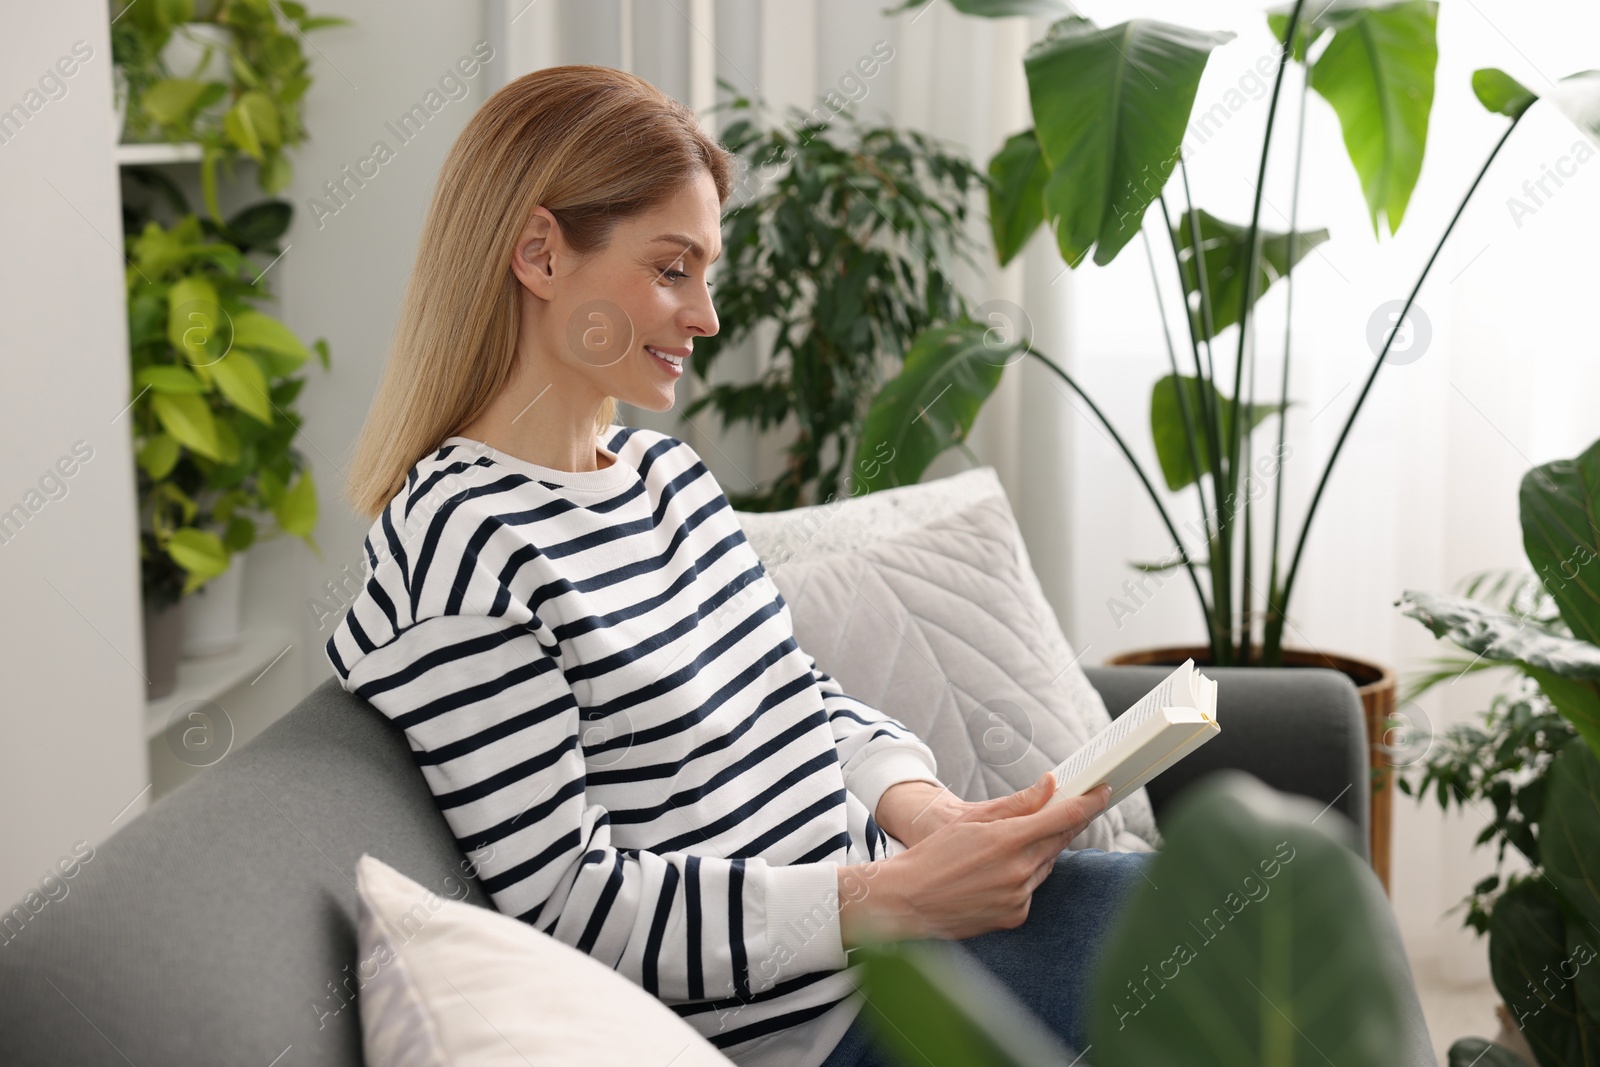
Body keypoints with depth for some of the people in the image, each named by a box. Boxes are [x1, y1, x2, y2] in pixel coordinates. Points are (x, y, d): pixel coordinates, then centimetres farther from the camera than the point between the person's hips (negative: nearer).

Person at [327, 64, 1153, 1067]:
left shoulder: (668, 468, 12)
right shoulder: (463, 544, -17)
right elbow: (564, 900, -20)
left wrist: (924, 807, -4)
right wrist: (892, 897, -24)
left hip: (896, 897, 8)